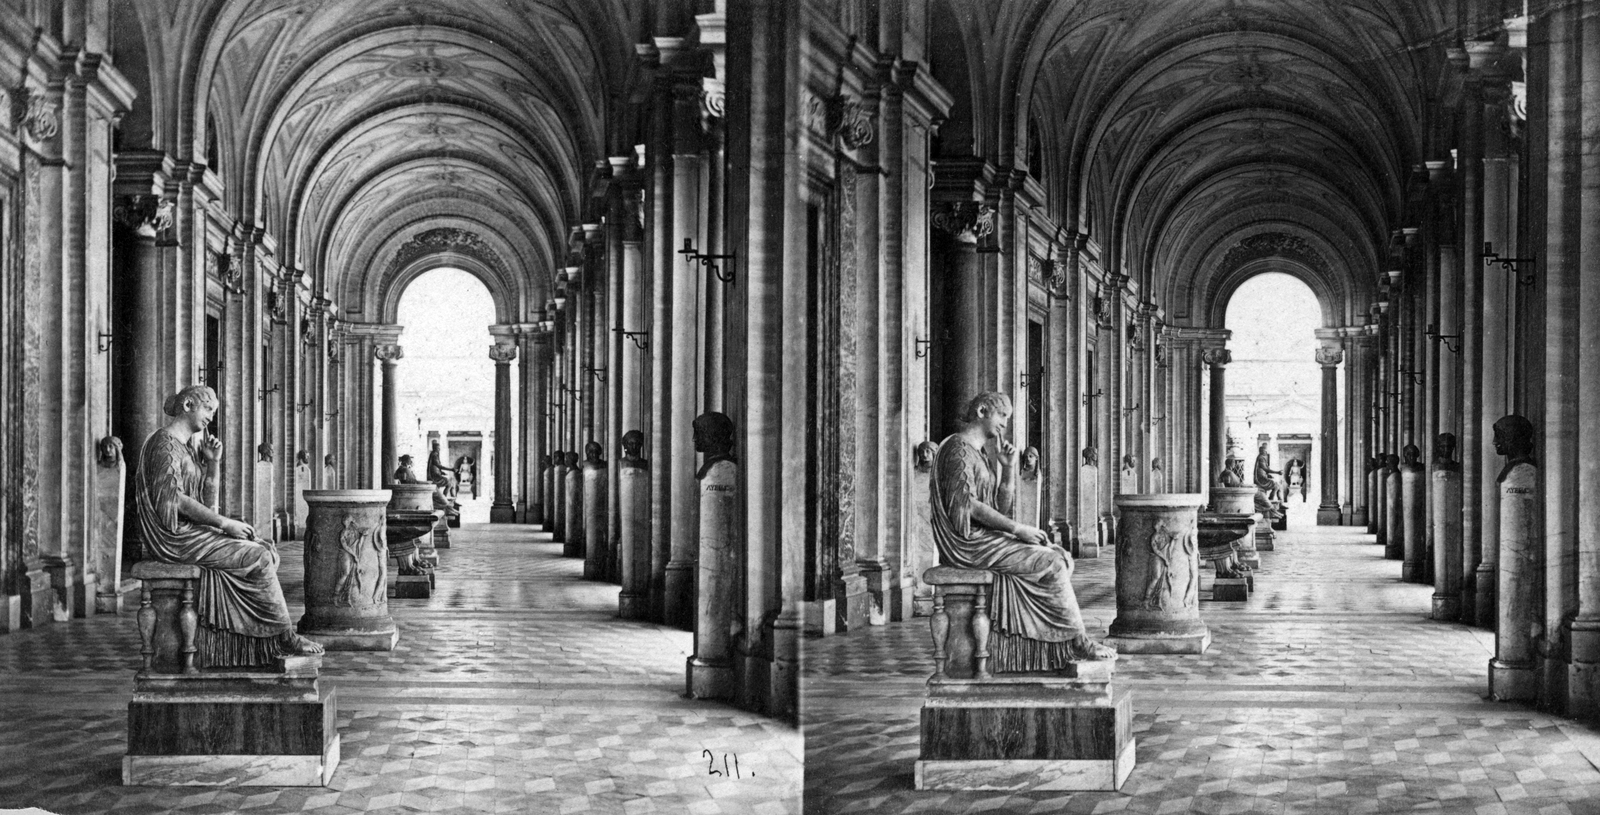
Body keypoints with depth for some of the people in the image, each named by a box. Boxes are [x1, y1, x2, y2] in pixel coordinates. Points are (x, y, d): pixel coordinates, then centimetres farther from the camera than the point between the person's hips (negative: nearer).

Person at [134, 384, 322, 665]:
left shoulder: (190, 445, 20)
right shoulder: (165, 443, -10)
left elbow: (207, 502, 17)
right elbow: (174, 500, -20)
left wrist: (213, 463, 3)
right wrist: (225, 523, -18)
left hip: (194, 530, 10)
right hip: (174, 535, -10)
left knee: (268, 552, -4)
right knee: (258, 557, -17)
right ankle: (285, 636, -7)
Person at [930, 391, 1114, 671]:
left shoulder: (981, 453, 20)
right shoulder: (959, 448, -11)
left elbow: (1002, 506, 16)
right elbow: (967, 505, -20)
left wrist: (1009, 467, 3)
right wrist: (1018, 529, -18)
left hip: (986, 537, 10)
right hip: (968, 541, -10)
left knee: (1062, 558, -1)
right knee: (1051, 563, -17)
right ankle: (1077, 640, -6)